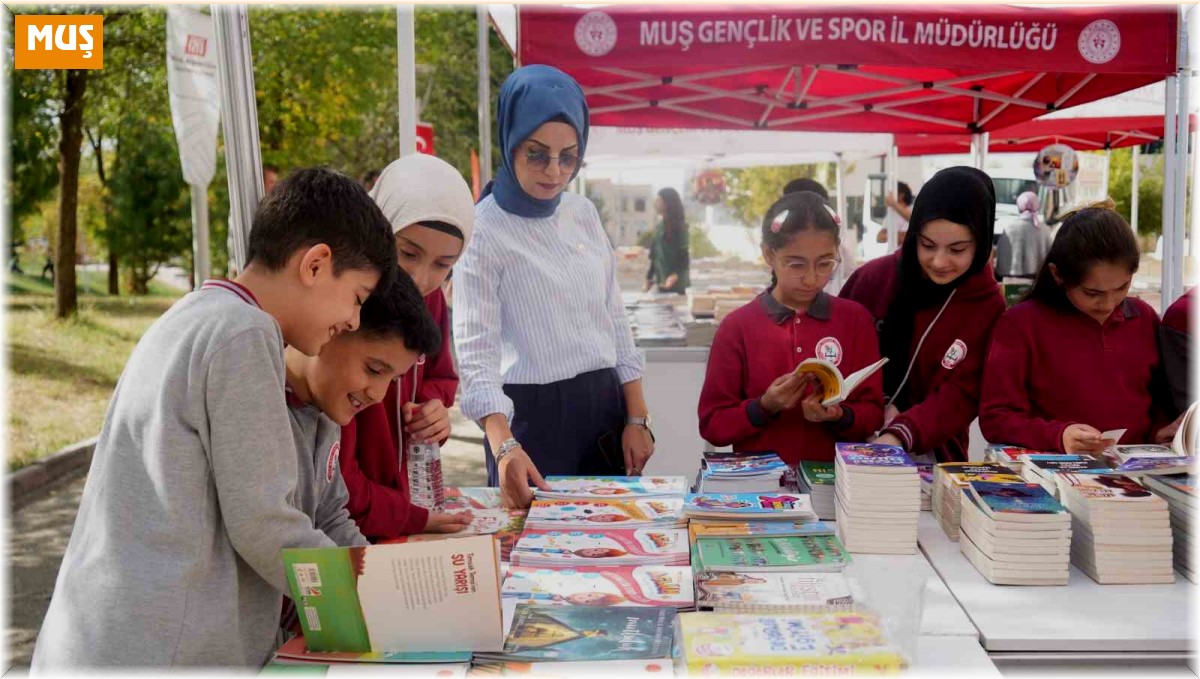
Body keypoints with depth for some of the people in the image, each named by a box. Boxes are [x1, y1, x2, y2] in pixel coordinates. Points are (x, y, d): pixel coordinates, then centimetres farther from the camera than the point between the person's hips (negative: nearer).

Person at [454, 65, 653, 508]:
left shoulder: (584, 213, 6)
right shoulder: (484, 229, -11)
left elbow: (615, 320, 11)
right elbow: (476, 350, -18)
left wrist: (636, 418, 5)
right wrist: (504, 446, -32)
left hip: (605, 406, 6)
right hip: (532, 414, -5)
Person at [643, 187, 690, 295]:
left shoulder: (680, 226, -8)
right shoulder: (659, 226, 13)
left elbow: (684, 255, -13)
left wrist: (675, 276, -27)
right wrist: (649, 277, 14)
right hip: (662, 280, 7)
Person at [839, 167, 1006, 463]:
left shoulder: (988, 307, -6)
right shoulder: (874, 277, -3)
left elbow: (958, 398, -12)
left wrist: (898, 437, -29)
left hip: (930, 458, -1)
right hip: (856, 446, 2)